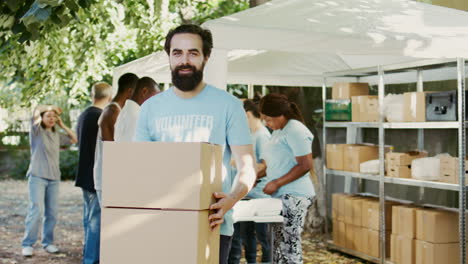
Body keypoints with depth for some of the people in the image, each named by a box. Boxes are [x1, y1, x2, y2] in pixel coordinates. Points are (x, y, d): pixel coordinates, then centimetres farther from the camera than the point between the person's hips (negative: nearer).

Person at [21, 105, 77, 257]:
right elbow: (36, 113, -15)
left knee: (52, 212, 1)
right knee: (36, 211, -14)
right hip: (37, 176, -5)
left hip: (54, 178, 5)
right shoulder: (36, 131, 0)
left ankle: (48, 242, 13)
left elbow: (74, 139, 21)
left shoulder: (57, 135, 15)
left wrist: (63, 125, 16)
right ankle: (27, 244, -7)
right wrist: (47, 109, 3)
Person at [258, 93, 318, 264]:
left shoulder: (295, 131, -12)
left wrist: (276, 183, -16)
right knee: (278, 244, 9)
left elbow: (306, 165, -18)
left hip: (294, 196, -9)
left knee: (289, 245, -9)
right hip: (281, 196, 9)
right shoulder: (278, 132, 16)